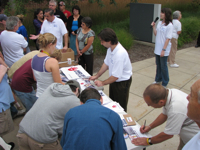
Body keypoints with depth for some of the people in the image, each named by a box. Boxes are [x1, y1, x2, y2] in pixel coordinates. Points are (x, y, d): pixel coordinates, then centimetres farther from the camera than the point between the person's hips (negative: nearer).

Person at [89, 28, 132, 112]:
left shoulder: (120, 54, -35)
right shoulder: (110, 48, -8)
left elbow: (116, 76, -29)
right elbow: (106, 64, 6)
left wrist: (102, 83, -16)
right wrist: (97, 76, 6)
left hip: (122, 82, -8)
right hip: (114, 80, 9)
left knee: (120, 107, 11)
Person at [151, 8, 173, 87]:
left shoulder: (169, 25, -14)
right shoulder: (159, 23, 6)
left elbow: (168, 39, -16)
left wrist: (163, 50, -19)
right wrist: (153, 26, -3)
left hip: (164, 49, -6)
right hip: (157, 48, 6)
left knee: (163, 66, 4)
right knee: (158, 65, 18)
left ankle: (165, 83, 20)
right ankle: (158, 79, 34)